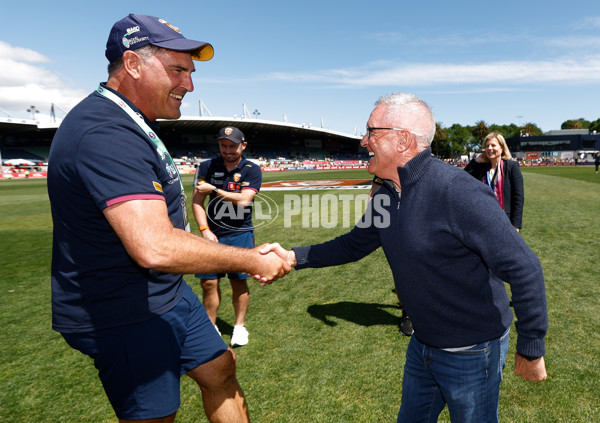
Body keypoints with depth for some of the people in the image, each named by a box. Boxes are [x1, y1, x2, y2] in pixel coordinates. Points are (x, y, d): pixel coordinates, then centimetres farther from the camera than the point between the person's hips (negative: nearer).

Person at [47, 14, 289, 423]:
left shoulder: (130, 125, 10)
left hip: (168, 294, 10)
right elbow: (156, 247, -36)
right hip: (125, 316, -10)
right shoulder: (105, 133, -26)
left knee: (220, 369, 19)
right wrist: (253, 261, -25)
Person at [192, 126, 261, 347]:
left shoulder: (252, 170, 0)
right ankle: (210, 327, 18)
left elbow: (244, 200, -14)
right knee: (209, 282, 2)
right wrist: (204, 230, -8)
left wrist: (214, 190, -10)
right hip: (212, 234, 2)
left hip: (240, 234, -1)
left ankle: (239, 326, 22)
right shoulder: (207, 167, 5)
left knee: (238, 281, 5)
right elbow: (197, 202, 2)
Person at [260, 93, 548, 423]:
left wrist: (531, 349, -16)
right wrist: (294, 257, -1)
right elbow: (354, 244, 9)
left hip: (471, 354, -7)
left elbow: (523, 268, -25)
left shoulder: (458, 192, -29)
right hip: (422, 346, 7)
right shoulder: (385, 196, -3)